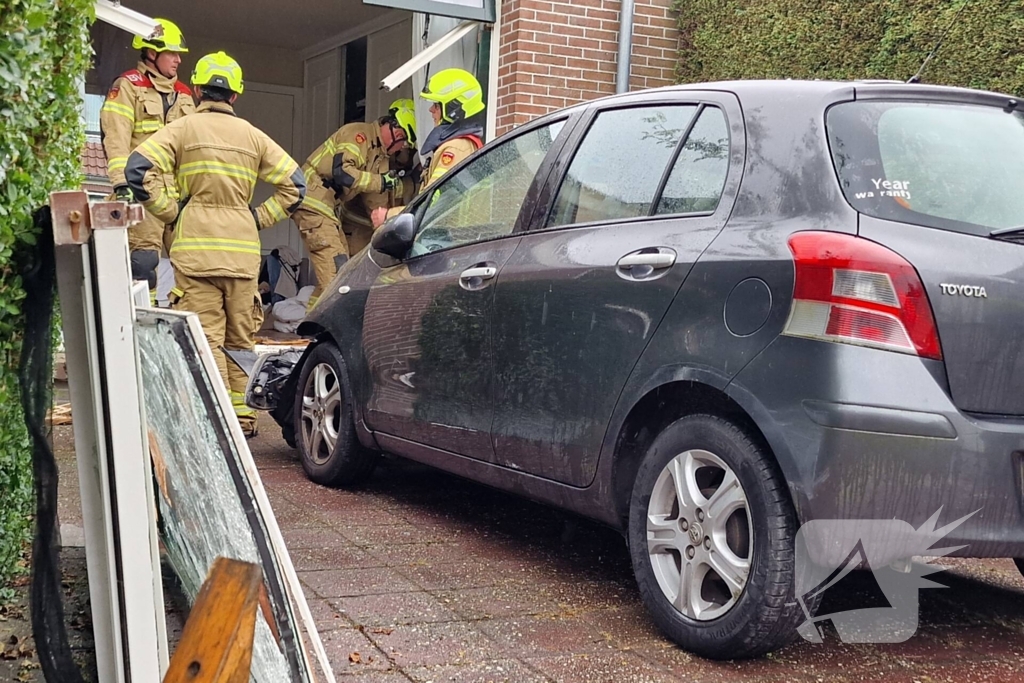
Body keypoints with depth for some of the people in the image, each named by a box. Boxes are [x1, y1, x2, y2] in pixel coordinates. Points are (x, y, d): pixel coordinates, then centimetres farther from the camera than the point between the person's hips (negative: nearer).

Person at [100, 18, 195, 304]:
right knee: (144, 256, -11)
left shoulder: (183, 93, 20)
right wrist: (122, 183, -22)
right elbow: (116, 138, -12)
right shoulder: (128, 86, -1)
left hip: (180, 190, 7)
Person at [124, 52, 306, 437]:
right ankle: (243, 416, 16)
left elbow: (139, 170, -9)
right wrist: (259, 217, 13)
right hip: (243, 247, 3)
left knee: (206, 337, -3)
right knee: (240, 337, 11)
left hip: (196, 245, -3)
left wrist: (170, 212, 1)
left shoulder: (183, 128, 4)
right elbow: (294, 184, 10)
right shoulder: (253, 136, 13)